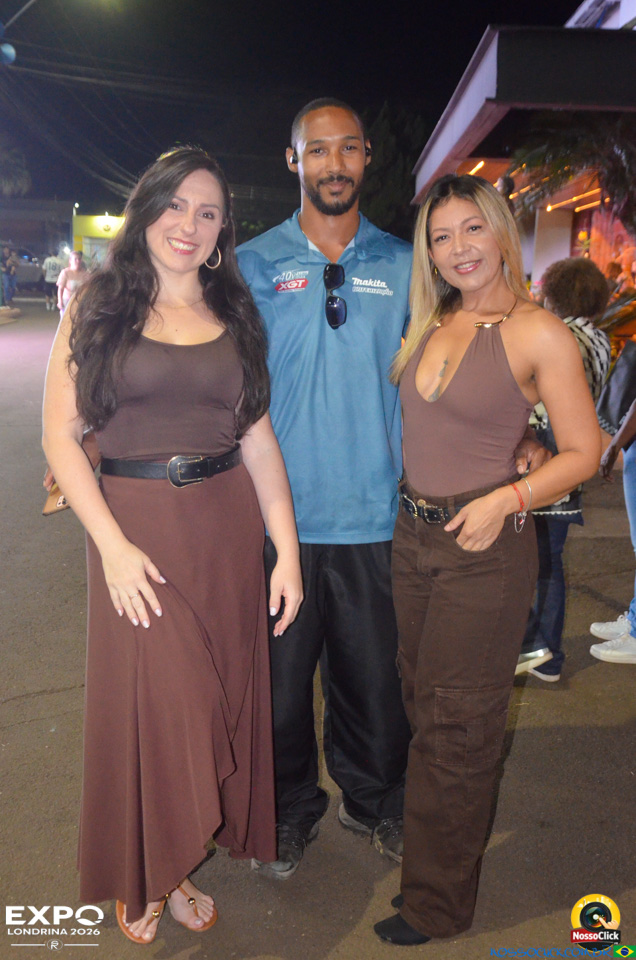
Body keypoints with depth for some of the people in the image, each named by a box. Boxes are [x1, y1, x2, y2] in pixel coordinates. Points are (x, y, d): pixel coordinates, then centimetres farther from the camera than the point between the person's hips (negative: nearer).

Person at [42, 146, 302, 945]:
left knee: (220, 698, 11)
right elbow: (61, 436, -6)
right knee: (144, 703, 6)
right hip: (136, 527, -3)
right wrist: (114, 546, -14)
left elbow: (258, 439, 6)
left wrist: (287, 552, 0)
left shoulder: (235, 317, 9)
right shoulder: (96, 308, 0)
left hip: (229, 527, 3)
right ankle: (141, 877, 33)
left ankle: (181, 864, 35)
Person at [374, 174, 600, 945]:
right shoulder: (428, 325, 6)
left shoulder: (539, 335, -11)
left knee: (456, 726, 6)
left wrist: (505, 499, -20)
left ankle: (437, 902, 25)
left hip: (483, 546, -6)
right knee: (422, 702, 18)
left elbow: (583, 452, -8)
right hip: (411, 535, 6)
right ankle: (423, 847, 40)